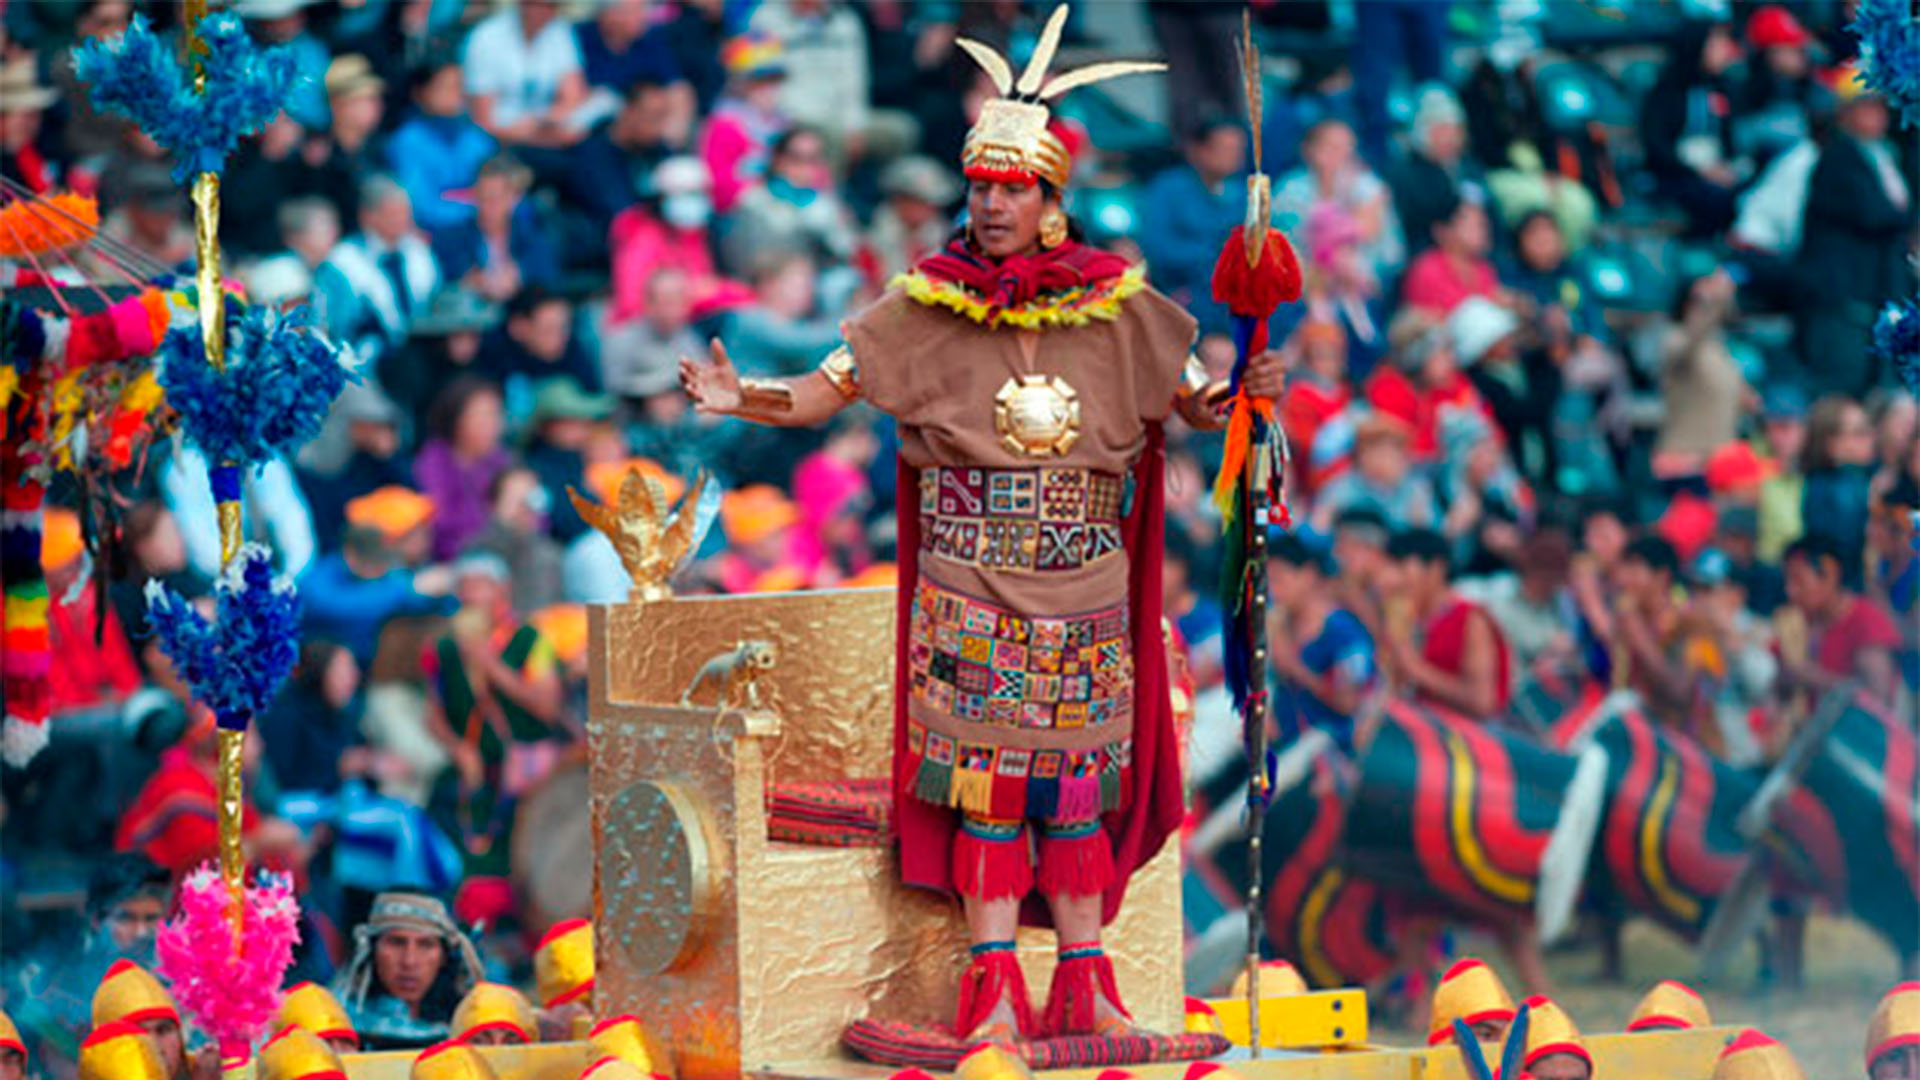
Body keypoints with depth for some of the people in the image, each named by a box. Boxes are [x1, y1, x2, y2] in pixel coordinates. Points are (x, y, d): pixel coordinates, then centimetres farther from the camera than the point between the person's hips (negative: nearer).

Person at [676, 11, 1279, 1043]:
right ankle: (994, 987, 3)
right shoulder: (927, 308, -1)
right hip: (969, 586, -1)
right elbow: (824, 392, -1)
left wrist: (1243, 392, -11)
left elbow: (1195, 402, 10)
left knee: (1077, 770, 4)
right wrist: (744, 399, -19)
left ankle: (1085, 983, 11)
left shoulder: (1118, 310, 2)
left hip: (1084, 584, 1)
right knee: (983, 770, -2)